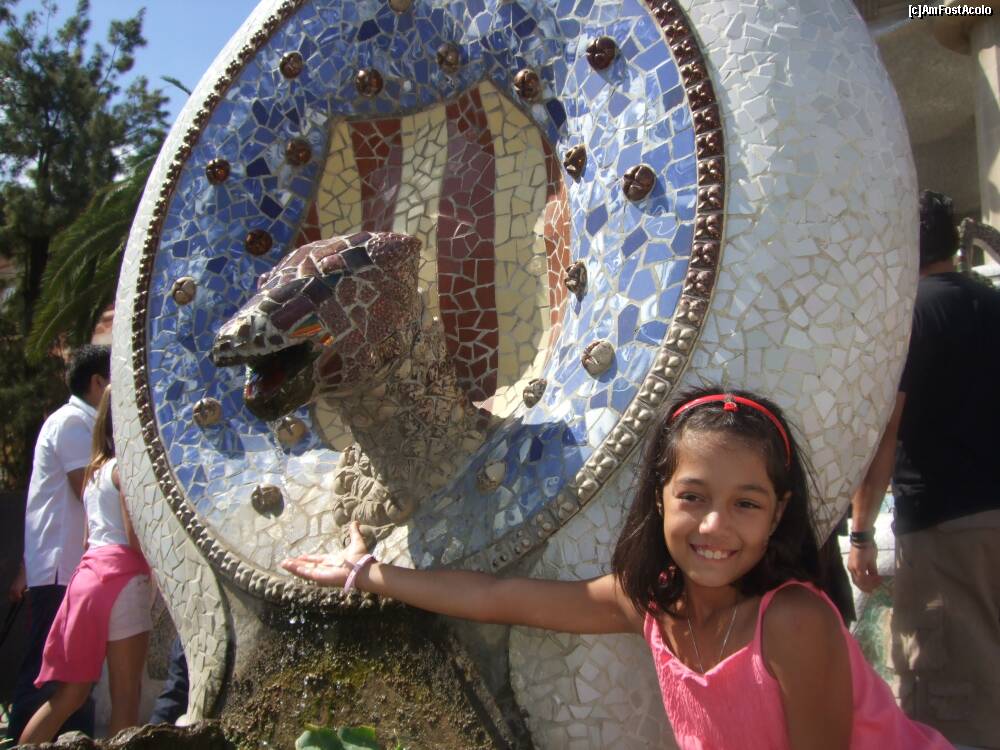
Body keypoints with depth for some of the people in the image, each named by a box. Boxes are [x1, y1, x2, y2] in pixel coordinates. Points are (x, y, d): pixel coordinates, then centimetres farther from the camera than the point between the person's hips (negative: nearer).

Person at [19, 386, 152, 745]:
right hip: (121, 577, -8)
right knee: (126, 693, -2)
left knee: (71, 693, 15)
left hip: (88, 571, 8)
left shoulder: (96, 470, 19)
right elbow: (135, 537, -13)